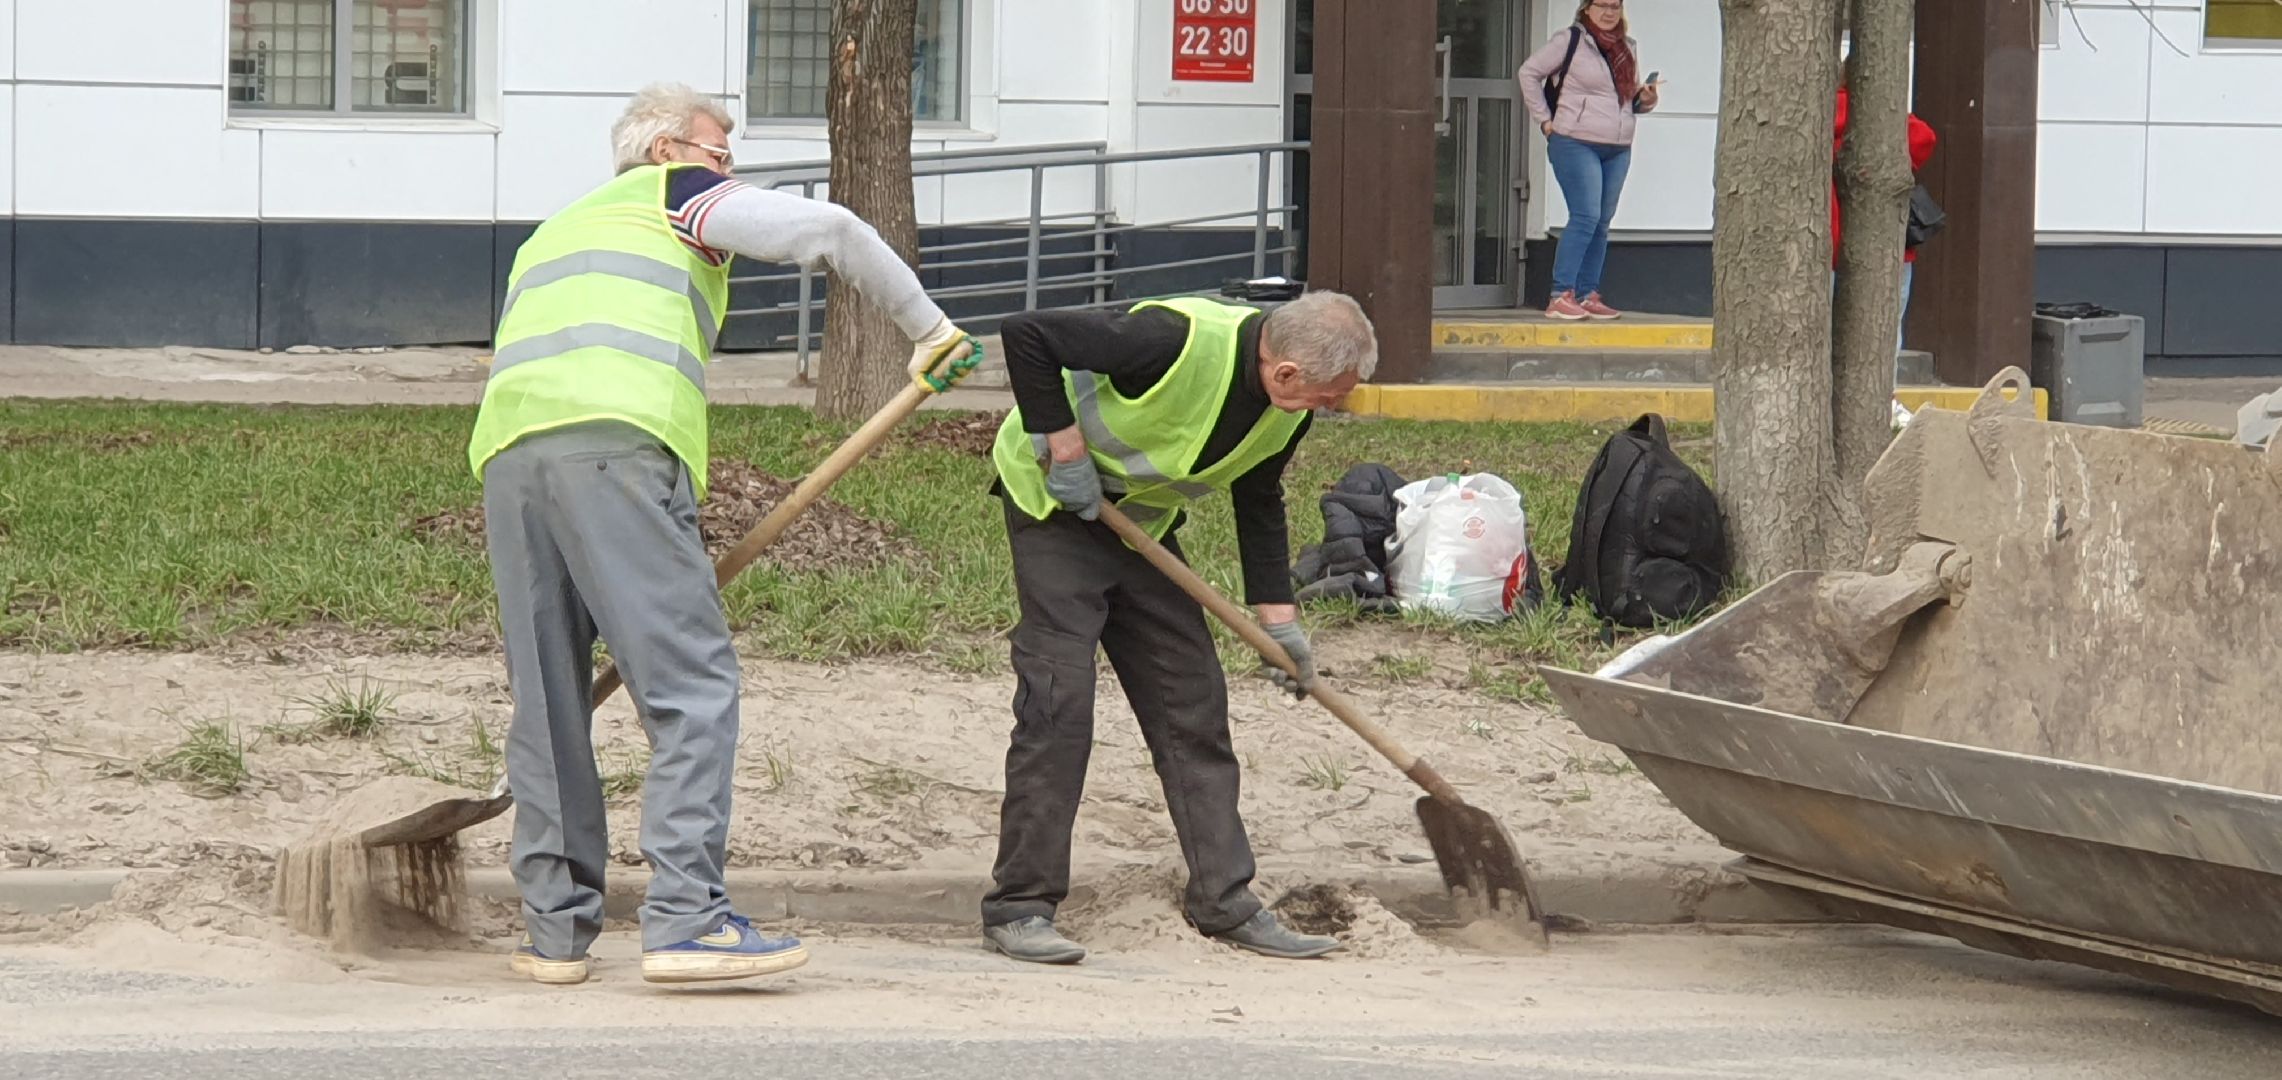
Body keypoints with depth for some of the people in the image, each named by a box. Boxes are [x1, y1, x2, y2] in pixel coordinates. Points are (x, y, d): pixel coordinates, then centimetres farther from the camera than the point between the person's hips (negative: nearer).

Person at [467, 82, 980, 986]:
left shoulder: (555, 229, 38)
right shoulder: (676, 196, 17)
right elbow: (825, 229, 4)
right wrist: (927, 327, 15)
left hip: (505, 450, 7)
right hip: (617, 443, -7)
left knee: (546, 698, 12)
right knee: (692, 684, -7)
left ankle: (555, 927, 11)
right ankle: (684, 918, -17)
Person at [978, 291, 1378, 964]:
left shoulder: (1288, 410, -9)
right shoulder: (1177, 341, -34)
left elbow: (1259, 502, 10)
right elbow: (1026, 336, -30)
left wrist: (1278, 618, 6)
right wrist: (1064, 449, -26)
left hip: (1143, 523, 8)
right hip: (1055, 504, -8)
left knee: (1193, 705, 4)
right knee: (1058, 700, -15)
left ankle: (1225, 902, 10)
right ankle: (1018, 908, -10)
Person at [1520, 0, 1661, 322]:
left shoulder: (1628, 47, 15)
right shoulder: (1570, 41, -5)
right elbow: (1529, 72, -3)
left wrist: (1645, 99, 2)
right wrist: (1544, 120, -6)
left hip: (1618, 150, 7)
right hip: (1576, 144, -7)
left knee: (1602, 223, 8)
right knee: (1586, 217, -14)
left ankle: (1588, 295, 13)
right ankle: (1561, 296, -13)